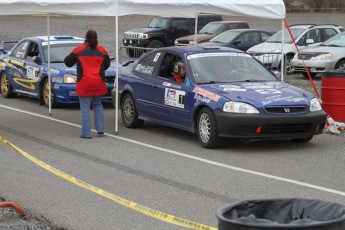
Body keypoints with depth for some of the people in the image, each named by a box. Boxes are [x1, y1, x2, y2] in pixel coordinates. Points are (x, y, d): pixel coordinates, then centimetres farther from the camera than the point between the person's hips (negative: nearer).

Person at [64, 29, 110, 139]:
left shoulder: (78, 50, -3)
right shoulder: (102, 51, 3)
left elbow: (68, 62, 6)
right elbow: (107, 65, 15)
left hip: (84, 84, -3)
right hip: (99, 84, 3)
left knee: (85, 108, 2)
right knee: (98, 105, 19)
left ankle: (86, 133, 0)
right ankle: (100, 130, 14)